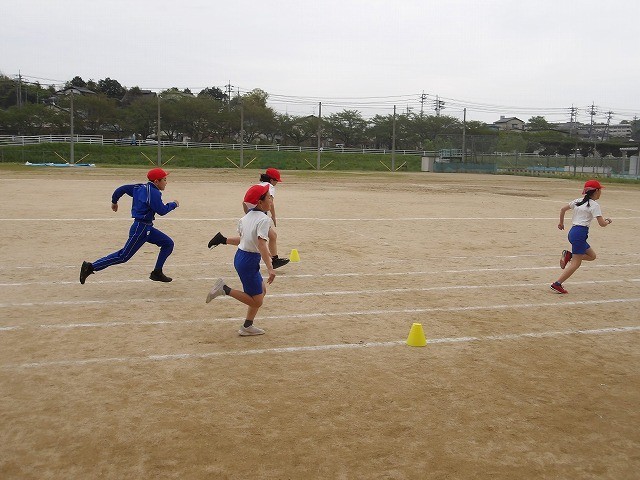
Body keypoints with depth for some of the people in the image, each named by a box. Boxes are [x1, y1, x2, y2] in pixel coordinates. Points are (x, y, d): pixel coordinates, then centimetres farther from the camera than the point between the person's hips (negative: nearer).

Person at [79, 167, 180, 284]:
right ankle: (91, 267, -4)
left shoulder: (140, 187, 10)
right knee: (123, 256, -7)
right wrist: (173, 204, -3)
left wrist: (114, 201, 25)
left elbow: (122, 188, 12)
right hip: (141, 228, -10)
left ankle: (157, 273, 15)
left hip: (147, 228, 10)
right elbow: (161, 211, -19)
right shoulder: (153, 192, -17)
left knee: (168, 243, 13)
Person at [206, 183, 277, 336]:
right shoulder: (264, 219, -19)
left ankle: (248, 326, 26)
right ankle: (224, 289, -6)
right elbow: (261, 244, -30)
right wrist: (270, 268, -36)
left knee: (262, 291, 22)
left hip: (239, 256, 9)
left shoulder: (246, 216, 6)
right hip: (249, 261, -9)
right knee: (257, 301, 1)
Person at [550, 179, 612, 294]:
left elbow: (563, 209, 20)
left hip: (573, 232, 8)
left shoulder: (578, 201, 14)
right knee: (576, 263, -6)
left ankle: (568, 255, 1)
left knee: (592, 256, 19)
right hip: (580, 233, -8)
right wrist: (608, 221, 11)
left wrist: (561, 223, 31)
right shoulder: (594, 205, -7)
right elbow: (602, 223, -11)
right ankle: (557, 284, -11)